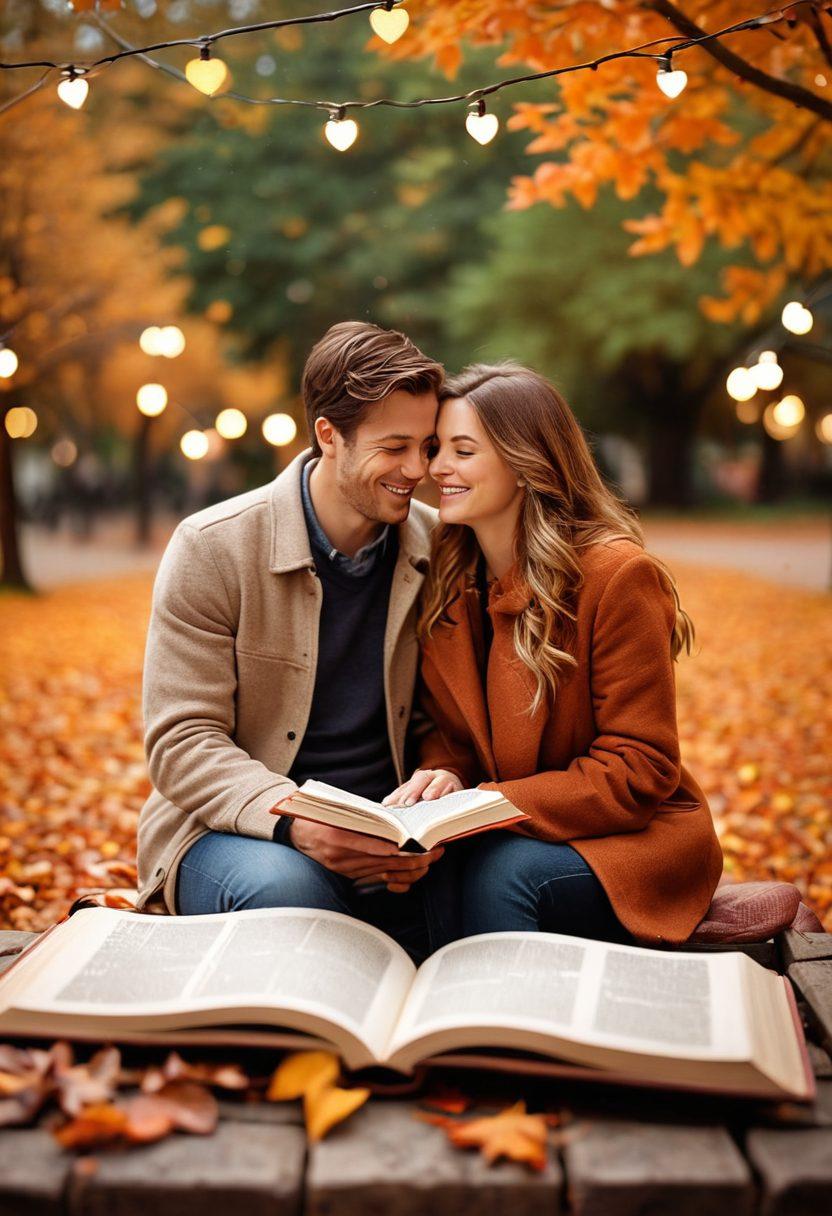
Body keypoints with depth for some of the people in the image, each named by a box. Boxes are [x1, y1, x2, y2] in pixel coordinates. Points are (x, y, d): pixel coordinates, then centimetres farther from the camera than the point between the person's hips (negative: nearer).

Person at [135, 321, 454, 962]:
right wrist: (293, 819, -28)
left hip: (389, 834, 4)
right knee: (285, 890, -37)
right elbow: (181, 741, -11)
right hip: (237, 830, -3)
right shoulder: (212, 548, -8)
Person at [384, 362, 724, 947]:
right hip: (504, 835, 5)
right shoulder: (449, 575, 4)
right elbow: (448, 727, 10)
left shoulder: (618, 575, -17)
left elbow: (639, 770, -17)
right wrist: (442, 774, -15)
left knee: (500, 871, -33)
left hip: (633, 838, -4)